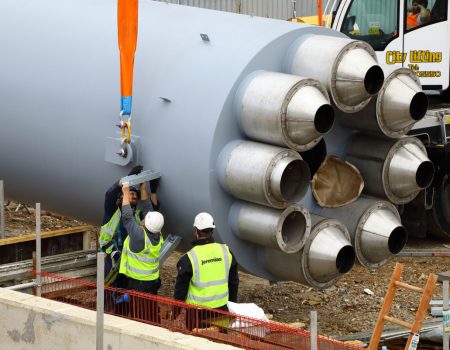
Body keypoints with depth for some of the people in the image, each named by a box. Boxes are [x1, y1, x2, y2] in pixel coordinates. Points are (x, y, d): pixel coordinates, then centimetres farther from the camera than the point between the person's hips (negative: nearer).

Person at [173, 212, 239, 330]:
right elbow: (234, 282, 10)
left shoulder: (189, 258, -14)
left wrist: (175, 312, 5)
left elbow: (181, 288, -7)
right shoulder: (226, 252, -1)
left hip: (198, 312, -4)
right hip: (221, 309, 4)